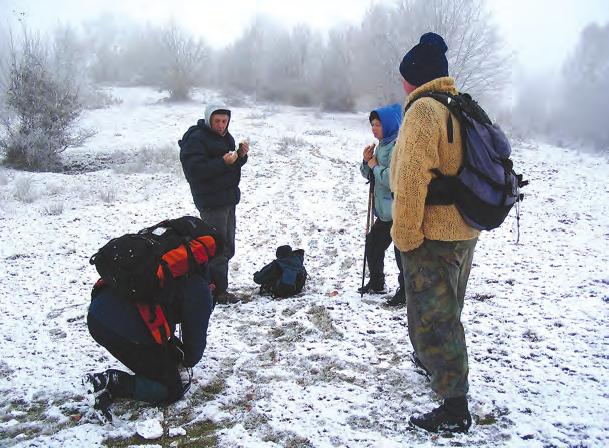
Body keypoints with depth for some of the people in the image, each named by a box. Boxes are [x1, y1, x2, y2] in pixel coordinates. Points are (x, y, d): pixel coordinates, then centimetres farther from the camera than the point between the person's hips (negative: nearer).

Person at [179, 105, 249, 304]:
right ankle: (218, 292, 4)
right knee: (218, 248, -7)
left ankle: (218, 288, 27)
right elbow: (195, 170, -23)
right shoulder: (197, 140, -14)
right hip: (211, 201, -9)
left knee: (227, 248, 15)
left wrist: (241, 155, -1)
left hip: (228, 199, 10)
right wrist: (223, 162, -29)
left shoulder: (224, 137, 15)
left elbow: (233, 166, 20)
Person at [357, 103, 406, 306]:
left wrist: (375, 166, -13)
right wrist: (367, 161, 0)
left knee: (402, 251, 0)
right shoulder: (383, 145, 13)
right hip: (384, 210, 10)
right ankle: (376, 283, 35)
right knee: (373, 244, 19)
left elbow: (393, 178, -28)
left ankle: (406, 291, 13)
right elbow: (369, 174, 19)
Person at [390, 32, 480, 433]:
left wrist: (405, 233, -18)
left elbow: (412, 178, -24)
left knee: (431, 317, -1)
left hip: (432, 235, -9)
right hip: (465, 231, 9)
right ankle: (436, 362, 46)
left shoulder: (423, 109, -17)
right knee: (447, 310, 25)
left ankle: (455, 407, 4)